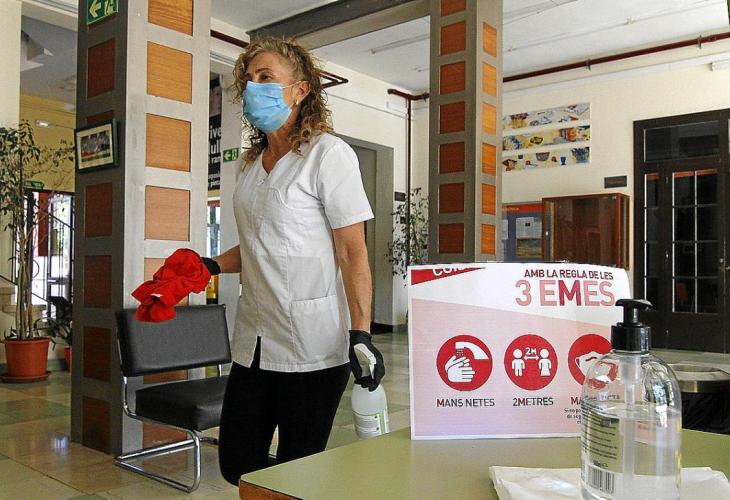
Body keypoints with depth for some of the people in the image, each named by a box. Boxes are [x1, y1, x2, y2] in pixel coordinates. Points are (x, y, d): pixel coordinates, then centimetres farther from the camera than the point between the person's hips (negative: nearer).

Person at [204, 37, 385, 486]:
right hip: (254, 342, 7)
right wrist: (213, 266, 6)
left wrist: (361, 334, -20)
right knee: (238, 464, 13)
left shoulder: (328, 154, -7)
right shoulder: (253, 163, 15)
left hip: (312, 346, -7)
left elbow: (353, 252, -12)